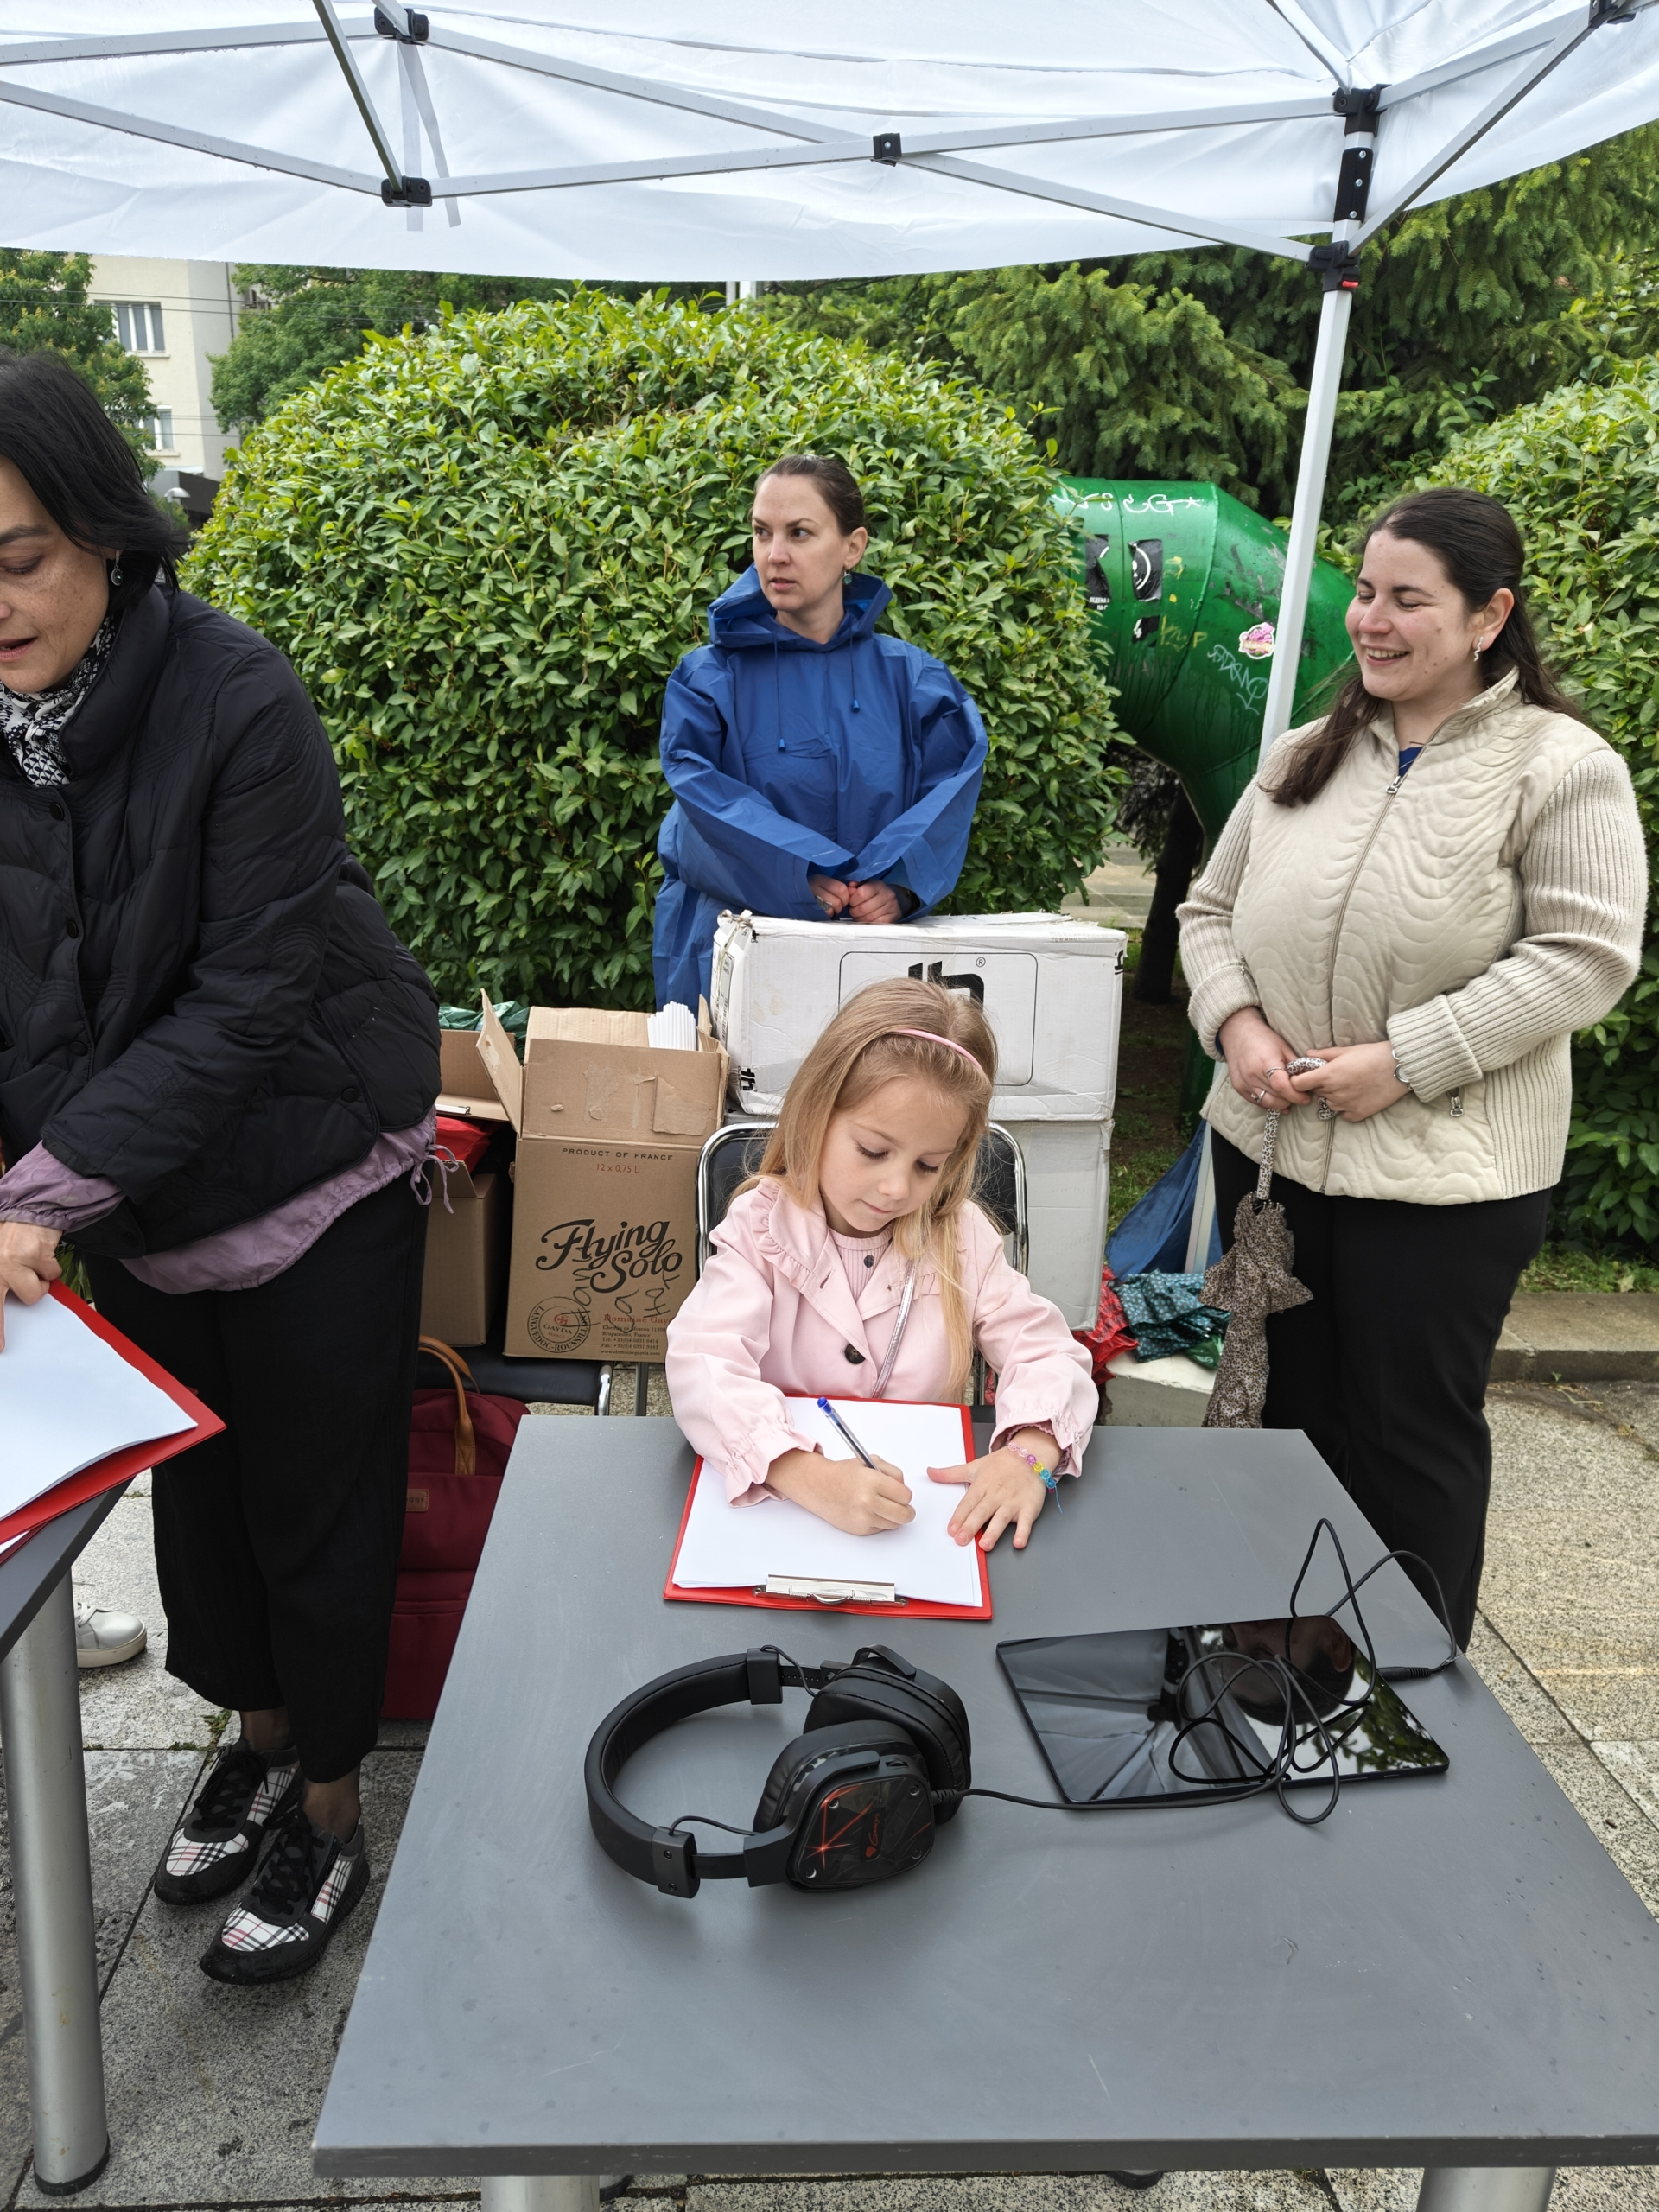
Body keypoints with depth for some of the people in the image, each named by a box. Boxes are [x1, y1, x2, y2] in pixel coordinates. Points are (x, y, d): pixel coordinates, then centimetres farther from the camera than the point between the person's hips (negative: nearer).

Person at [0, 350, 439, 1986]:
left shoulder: (235, 700, -22)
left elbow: (249, 992, -23)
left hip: (307, 1176, -5)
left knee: (316, 1499, 10)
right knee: (191, 1483, 20)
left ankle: (326, 1807, 32)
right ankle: (255, 1729, 46)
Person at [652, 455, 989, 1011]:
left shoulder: (910, 678, 4)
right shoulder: (712, 677, 0)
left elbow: (950, 788, -6)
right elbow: (704, 793, -13)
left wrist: (900, 883, -24)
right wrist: (798, 872, -27)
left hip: (871, 949, 1)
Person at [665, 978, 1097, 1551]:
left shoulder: (962, 1236, 1)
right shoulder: (761, 1227, -7)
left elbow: (1046, 1353, -1)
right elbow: (704, 1367, -21)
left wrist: (1031, 1451, -22)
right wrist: (811, 1477, -36)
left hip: (929, 1513, 2)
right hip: (782, 1502, -2)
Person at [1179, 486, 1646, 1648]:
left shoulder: (1563, 766, -7)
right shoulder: (1306, 758, 10)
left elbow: (1583, 955, -15)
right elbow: (1213, 911, 12)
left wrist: (1407, 1060, -20)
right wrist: (1238, 1024, -7)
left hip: (1445, 1172, -5)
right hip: (1268, 1144, 6)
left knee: (1414, 1433, 6)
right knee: (1288, 1408, 17)